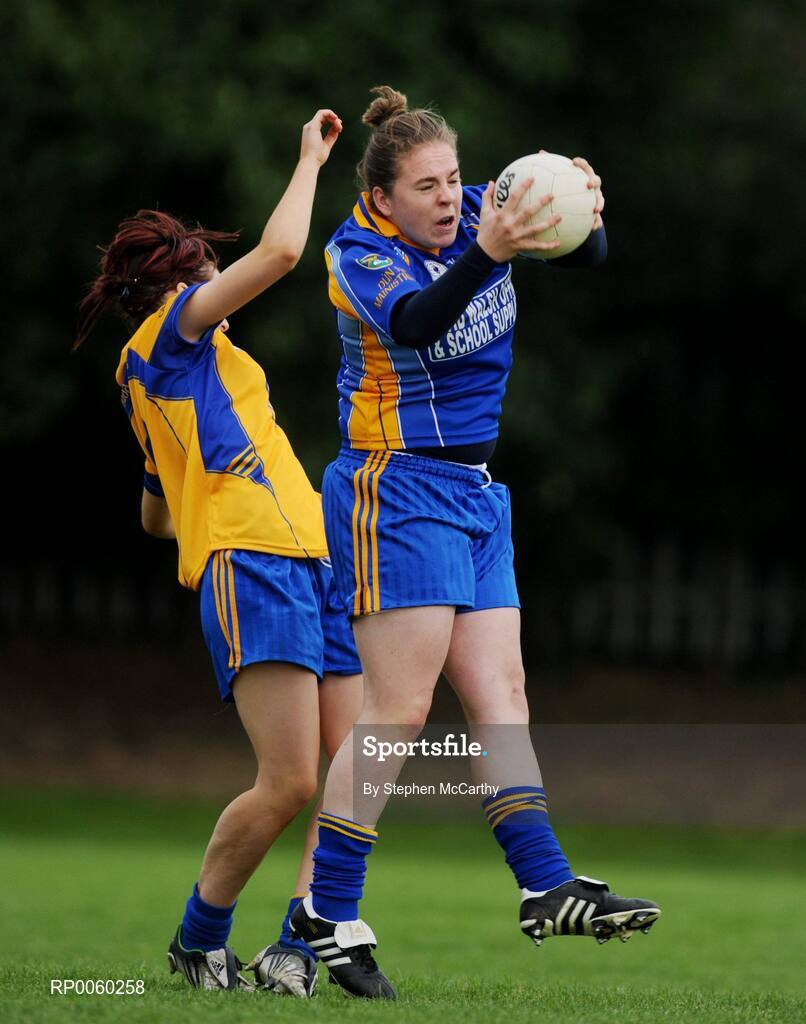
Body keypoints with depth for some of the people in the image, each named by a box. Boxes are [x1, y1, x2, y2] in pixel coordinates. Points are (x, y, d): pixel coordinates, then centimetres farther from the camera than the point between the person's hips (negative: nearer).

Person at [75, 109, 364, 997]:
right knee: (289, 781, -16)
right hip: (250, 563, -10)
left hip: (309, 563, 10)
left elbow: (155, 516, 39)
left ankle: (293, 953, -4)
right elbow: (280, 252, -8)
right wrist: (311, 159, 4)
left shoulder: (155, 385, 29)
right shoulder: (168, 330, 4)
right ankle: (198, 943, 1)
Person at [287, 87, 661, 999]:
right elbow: (413, 321, -34)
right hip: (396, 490, -7)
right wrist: (484, 256, -52)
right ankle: (325, 913, -8)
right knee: (399, 709, -10)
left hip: (474, 494, 7)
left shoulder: (475, 212, 2)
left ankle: (546, 887, 4)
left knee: (500, 696, 5)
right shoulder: (359, 253, -13)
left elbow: (583, 255, -10)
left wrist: (581, 214, -34)